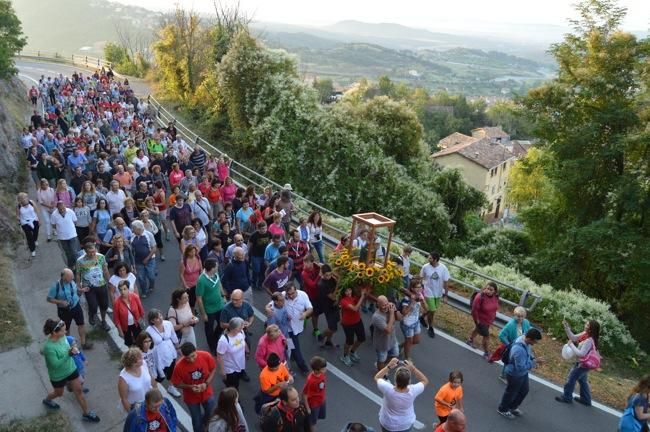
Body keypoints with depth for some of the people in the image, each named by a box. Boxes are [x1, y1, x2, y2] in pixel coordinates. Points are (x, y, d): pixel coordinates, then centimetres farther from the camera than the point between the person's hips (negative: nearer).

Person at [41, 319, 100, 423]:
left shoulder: (62, 336, -14)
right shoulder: (49, 347, -36)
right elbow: (55, 364, -32)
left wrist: (72, 350, -8)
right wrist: (69, 354, -37)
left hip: (71, 368, 5)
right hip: (58, 375, -5)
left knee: (78, 390, 13)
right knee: (59, 393, 24)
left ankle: (86, 413, 29)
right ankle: (47, 400, 59)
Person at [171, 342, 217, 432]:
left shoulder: (206, 356, -26)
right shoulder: (179, 366, -29)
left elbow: (213, 369, -7)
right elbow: (176, 384, -13)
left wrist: (206, 383, -20)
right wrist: (190, 387, -28)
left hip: (207, 393, 2)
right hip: (191, 397, -2)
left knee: (211, 415, 20)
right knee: (197, 420, 16)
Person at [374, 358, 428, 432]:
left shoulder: (388, 390, -36)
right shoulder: (412, 391, -32)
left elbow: (376, 377, -15)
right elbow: (425, 381, -11)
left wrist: (388, 366, -18)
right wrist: (413, 368, -21)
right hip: (407, 425, 1)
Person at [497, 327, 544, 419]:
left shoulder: (526, 341, -13)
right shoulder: (519, 349, -42)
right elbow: (521, 367, -34)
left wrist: (533, 359, -9)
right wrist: (534, 362, -30)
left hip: (523, 373, 9)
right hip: (515, 375, -9)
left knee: (524, 391, 27)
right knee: (511, 393, 16)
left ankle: (512, 407, 51)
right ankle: (503, 409, 43)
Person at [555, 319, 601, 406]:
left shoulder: (589, 341, -34)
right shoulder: (585, 334, -8)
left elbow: (581, 353, -32)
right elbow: (573, 337, 1)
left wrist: (571, 345, -23)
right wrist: (567, 327, -11)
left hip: (583, 364, -8)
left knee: (571, 379, 10)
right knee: (582, 381, 25)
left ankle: (567, 397, 28)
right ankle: (586, 399, 40)